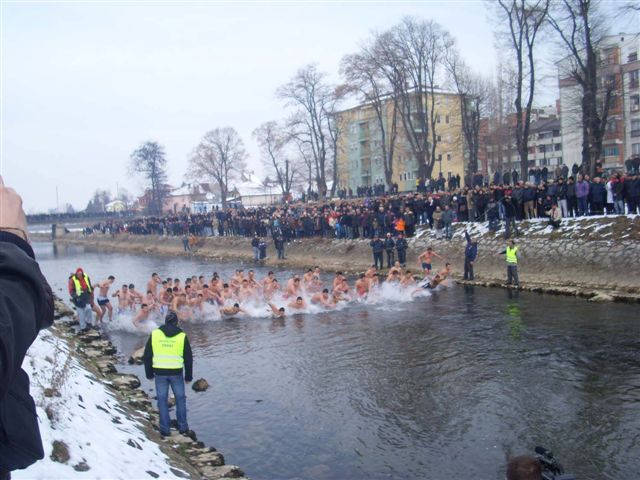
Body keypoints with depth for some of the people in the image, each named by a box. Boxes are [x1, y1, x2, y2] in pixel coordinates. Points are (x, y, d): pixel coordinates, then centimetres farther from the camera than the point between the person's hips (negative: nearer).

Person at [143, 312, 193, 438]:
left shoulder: (154, 334, 0)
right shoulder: (182, 336, -2)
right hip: (176, 372, 0)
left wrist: (149, 373, 14)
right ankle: (183, 427, 20)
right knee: (180, 398, 16)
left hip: (160, 372, 0)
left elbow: (147, 356, 4)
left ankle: (165, 429, 15)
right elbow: (188, 358, 2)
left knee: (162, 400, 11)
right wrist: (188, 376, 12)